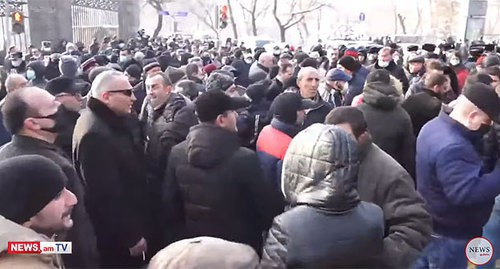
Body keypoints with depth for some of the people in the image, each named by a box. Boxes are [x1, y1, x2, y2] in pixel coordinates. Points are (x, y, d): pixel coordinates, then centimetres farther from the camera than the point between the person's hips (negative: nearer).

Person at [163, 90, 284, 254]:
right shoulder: (244, 158, -27)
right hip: (239, 244, -4)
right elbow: (270, 205, -16)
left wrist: (178, 237, 14)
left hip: (194, 240, 5)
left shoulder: (177, 153, -10)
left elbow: (169, 203, 0)